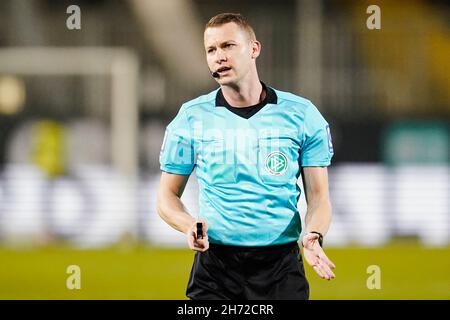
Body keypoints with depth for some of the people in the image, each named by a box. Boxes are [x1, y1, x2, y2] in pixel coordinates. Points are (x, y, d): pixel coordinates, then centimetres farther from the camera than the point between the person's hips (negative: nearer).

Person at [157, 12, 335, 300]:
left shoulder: (302, 115, 1)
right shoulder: (191, 118, 3)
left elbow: (318, 195, 4)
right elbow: (168, 195, 8)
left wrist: (314, 237, -17)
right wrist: (190, 225, -13)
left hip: (281, 266, 0)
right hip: (215, 265, 0)